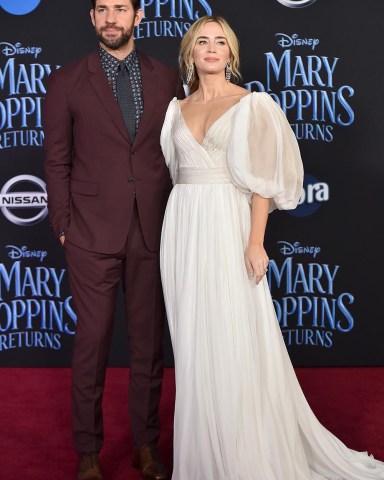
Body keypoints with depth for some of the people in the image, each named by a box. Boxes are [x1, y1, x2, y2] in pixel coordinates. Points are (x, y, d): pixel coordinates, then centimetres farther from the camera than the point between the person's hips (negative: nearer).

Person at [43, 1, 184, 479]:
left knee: (149, 341, 11)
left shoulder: (167, 79, 7)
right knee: (92, 342, 5)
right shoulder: (67, 81, 1)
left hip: (153, 233, 2)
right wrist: (63, 226, -3)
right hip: (93, 235, -2)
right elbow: (57, 161, 2)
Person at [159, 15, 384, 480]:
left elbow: (262, 178, -6)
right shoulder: (178, 109, 13)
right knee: (193, 341, 9)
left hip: (227, 226, -5)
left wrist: (256, 241, -14)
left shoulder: (252, 104, -1)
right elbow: (174, 171, 15)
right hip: (183, 229, 5)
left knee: (235, 341, -3)